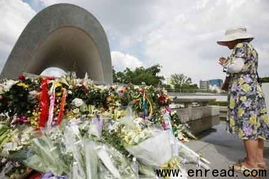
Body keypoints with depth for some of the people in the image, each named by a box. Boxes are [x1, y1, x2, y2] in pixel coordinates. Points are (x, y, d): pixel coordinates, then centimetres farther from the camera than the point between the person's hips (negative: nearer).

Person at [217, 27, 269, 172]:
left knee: (246, 126, -6)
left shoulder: (241, 47, -5)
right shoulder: (251, 48, 23)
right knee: (255, 125, 9)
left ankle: (251, 163, 2)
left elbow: (236, 67, -19)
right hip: (254, 90, 10)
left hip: (243, 91, -10)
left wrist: (225, 64, 0)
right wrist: (228, 64, 22)